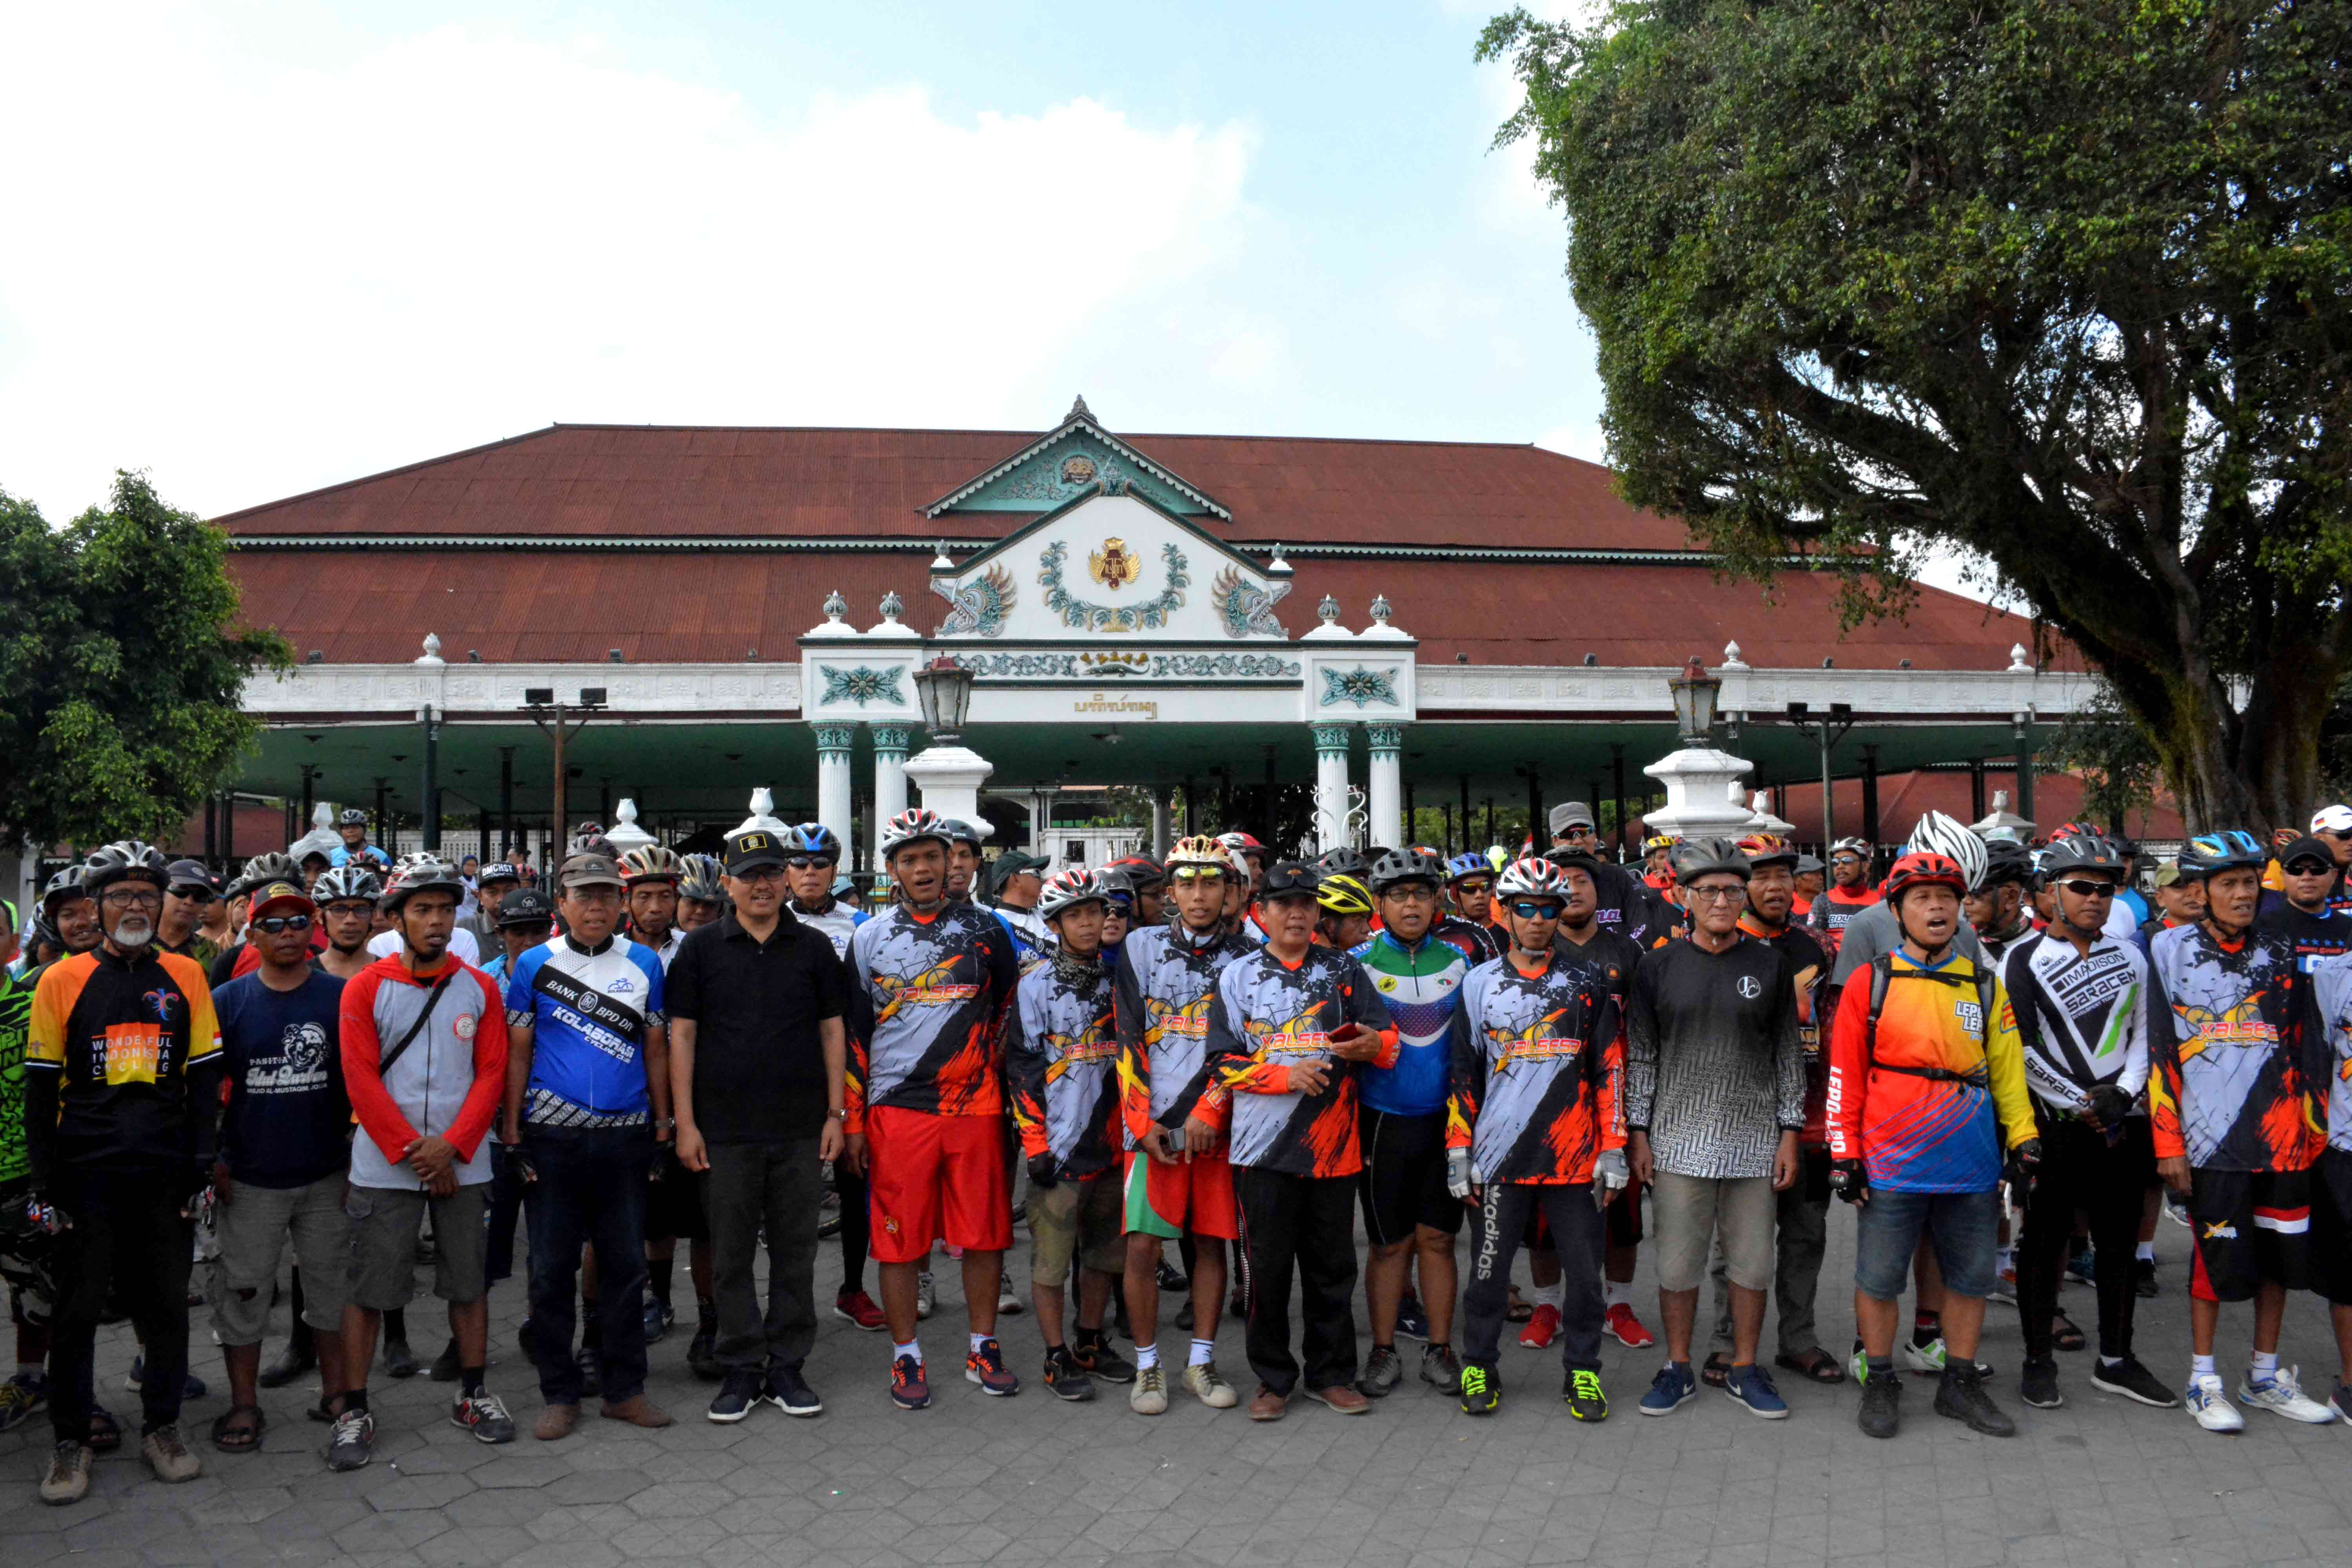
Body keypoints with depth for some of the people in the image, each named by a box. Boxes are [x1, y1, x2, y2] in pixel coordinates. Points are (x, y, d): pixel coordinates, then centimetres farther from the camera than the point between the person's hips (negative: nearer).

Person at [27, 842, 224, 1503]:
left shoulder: (185, 977, 4)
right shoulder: (61, 981, -1)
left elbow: (206, 1080, 6)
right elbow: (40, 1092, 1)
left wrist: (201, 1172, 1)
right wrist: (46, 1187, -3)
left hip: (166, 1175, 1)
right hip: (87, 1174, -1)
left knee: (167, 1302, 9)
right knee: (78, 1307, 7)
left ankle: (161, 1428, 23)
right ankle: (70, 1441, 22)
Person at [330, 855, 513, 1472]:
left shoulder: (480, 988, 3)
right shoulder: (365, 988, -3)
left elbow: (491, 1074, 0)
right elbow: (361, 1081, -7)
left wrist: (451, 1145, -12)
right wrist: (413, 1152, -12)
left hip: (463, 1164, 2)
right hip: (383, 1166, -2)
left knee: (469, 1281, 10)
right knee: (368, 1288, 3)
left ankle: (473, 1394, 24)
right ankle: (354, 1410, 15)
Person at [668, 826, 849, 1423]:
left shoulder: (814, 946, 6)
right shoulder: (701, 948, 2)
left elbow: (833, 1031, 7)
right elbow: (682, 1035, 1)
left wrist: (836, 1114, 2)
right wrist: (685, 1123, -5)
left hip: (800, 1129, 1)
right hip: (725, 1131, -1)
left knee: (795, 1252, 8)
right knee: (732, 1256, 6)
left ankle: (787, 1368, 19)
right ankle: (741, 1370, 18)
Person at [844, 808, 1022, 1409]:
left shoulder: (985, 930, 7)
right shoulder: (869, 938, 7)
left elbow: (1010, 1010, 14)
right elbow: (855, 1033, 7)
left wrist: (995, 1073, 6)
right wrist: (854, 1120, 3)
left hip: (976, 1107, 1)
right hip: (896, 1109, 0)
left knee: (984, 1234, 5)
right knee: (900, 1239, 3)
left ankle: (983, 1348, 20)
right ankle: (906, 1357, 18)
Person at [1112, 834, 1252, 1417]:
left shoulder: (1244, 958, 5)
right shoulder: (1141, 947, 4)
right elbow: (1129, 1041, 1)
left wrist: (1209, 1114, -11)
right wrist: (1142, 1122, -6)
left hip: (1216, 1125, 1)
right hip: (1153, 1123, -1)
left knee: (1212, 1242, 7)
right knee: (1143, 1245, -4)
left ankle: (1202, 1362, 22)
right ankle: (1148, 1366, 13)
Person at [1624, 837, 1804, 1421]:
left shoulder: (1770, 964, 5)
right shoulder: (1658, 966, 2)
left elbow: (1789, 1054, 8)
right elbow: (1640, 1055, 5)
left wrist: (1790, 1132, 3)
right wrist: (1637, 1132, 1)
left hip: (1753, 1140, 1)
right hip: (1678, 1138, -1)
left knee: (1752, 1263, 7)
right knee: (1677, 1264, 4)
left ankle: (1744, 1371, 24)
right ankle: (1679, 1370, 20)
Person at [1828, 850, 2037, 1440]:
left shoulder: (1985, 985, 8)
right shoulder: (1870, 983, -2)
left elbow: (2008, 1070, 13)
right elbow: (1844, 1075, -1)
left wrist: (2023, 1142, 6)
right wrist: (1846, 1155, -4)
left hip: (1973, 1166, 3)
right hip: (1891, 1165, -3)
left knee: (1970, 1278, 12)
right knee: (1878, 1278, 5)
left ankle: (1961, 1385, 28)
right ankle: (1880, 1385, 21)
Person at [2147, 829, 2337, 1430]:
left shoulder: (2281, 955, 10)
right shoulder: (2171, 949, 0)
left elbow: (2305, 1048, 13)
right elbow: (2159, 1051, -3)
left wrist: (2315, 1131, 8)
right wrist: (2168, 1141, -7)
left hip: (2281, 1134, 4)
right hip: (2211, 1133, -4)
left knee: (2281, 1251, 10)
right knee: (2218, 1254, 1)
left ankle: (2265, 1376, 26)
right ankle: (2202, 1381, 15)